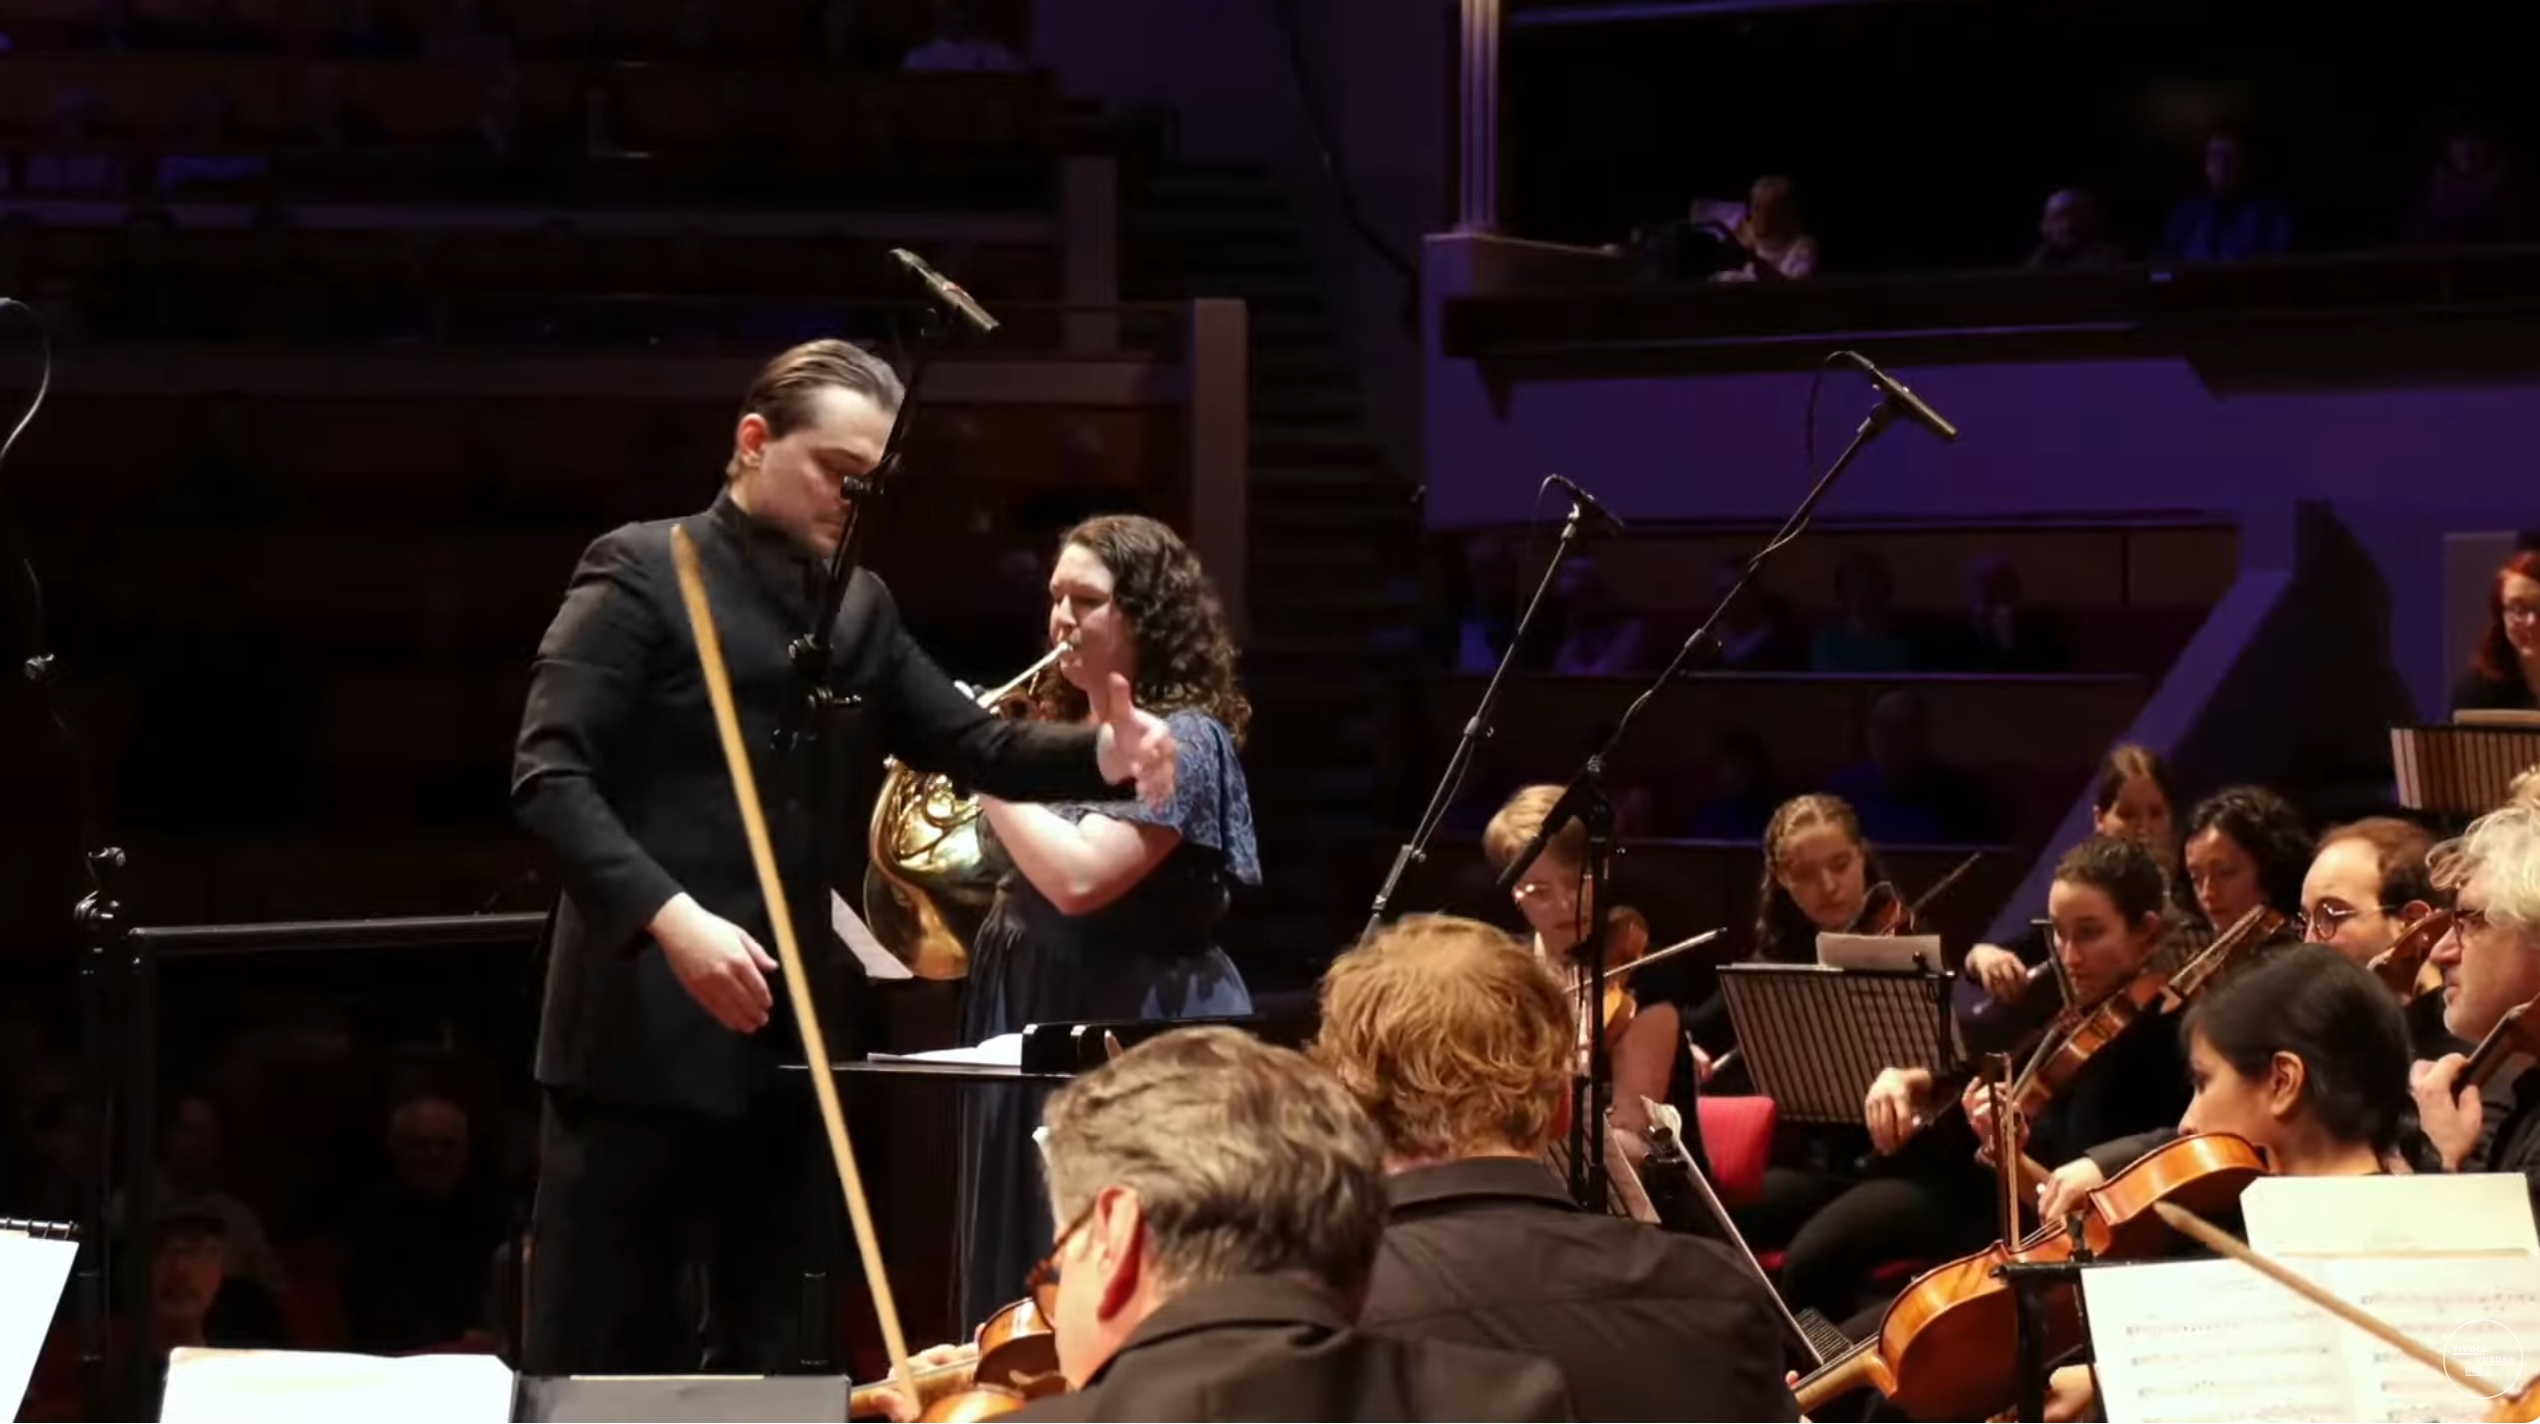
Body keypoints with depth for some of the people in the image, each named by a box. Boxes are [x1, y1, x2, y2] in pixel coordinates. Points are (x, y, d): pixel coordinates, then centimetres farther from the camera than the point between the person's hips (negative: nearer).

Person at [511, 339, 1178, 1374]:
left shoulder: (861, 609, 17)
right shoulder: (643, 570, -4)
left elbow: (968, 742, 11)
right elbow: (549, 775, -13)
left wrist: (1100, 756, -10)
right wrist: (670, 917, -26)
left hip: (792, 1033, 7)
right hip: (650, 1029, -7)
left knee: (774, 1349, 9)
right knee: (598, 1356, -3)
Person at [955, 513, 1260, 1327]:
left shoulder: (1182, 739, -11)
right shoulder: (1058, 728, 14)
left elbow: (1076, 878, -23)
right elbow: (1010, 877, 17)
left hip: (1133, 1032, -9)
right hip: (1031, 1022, 9)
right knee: (1029, 1288, 10)